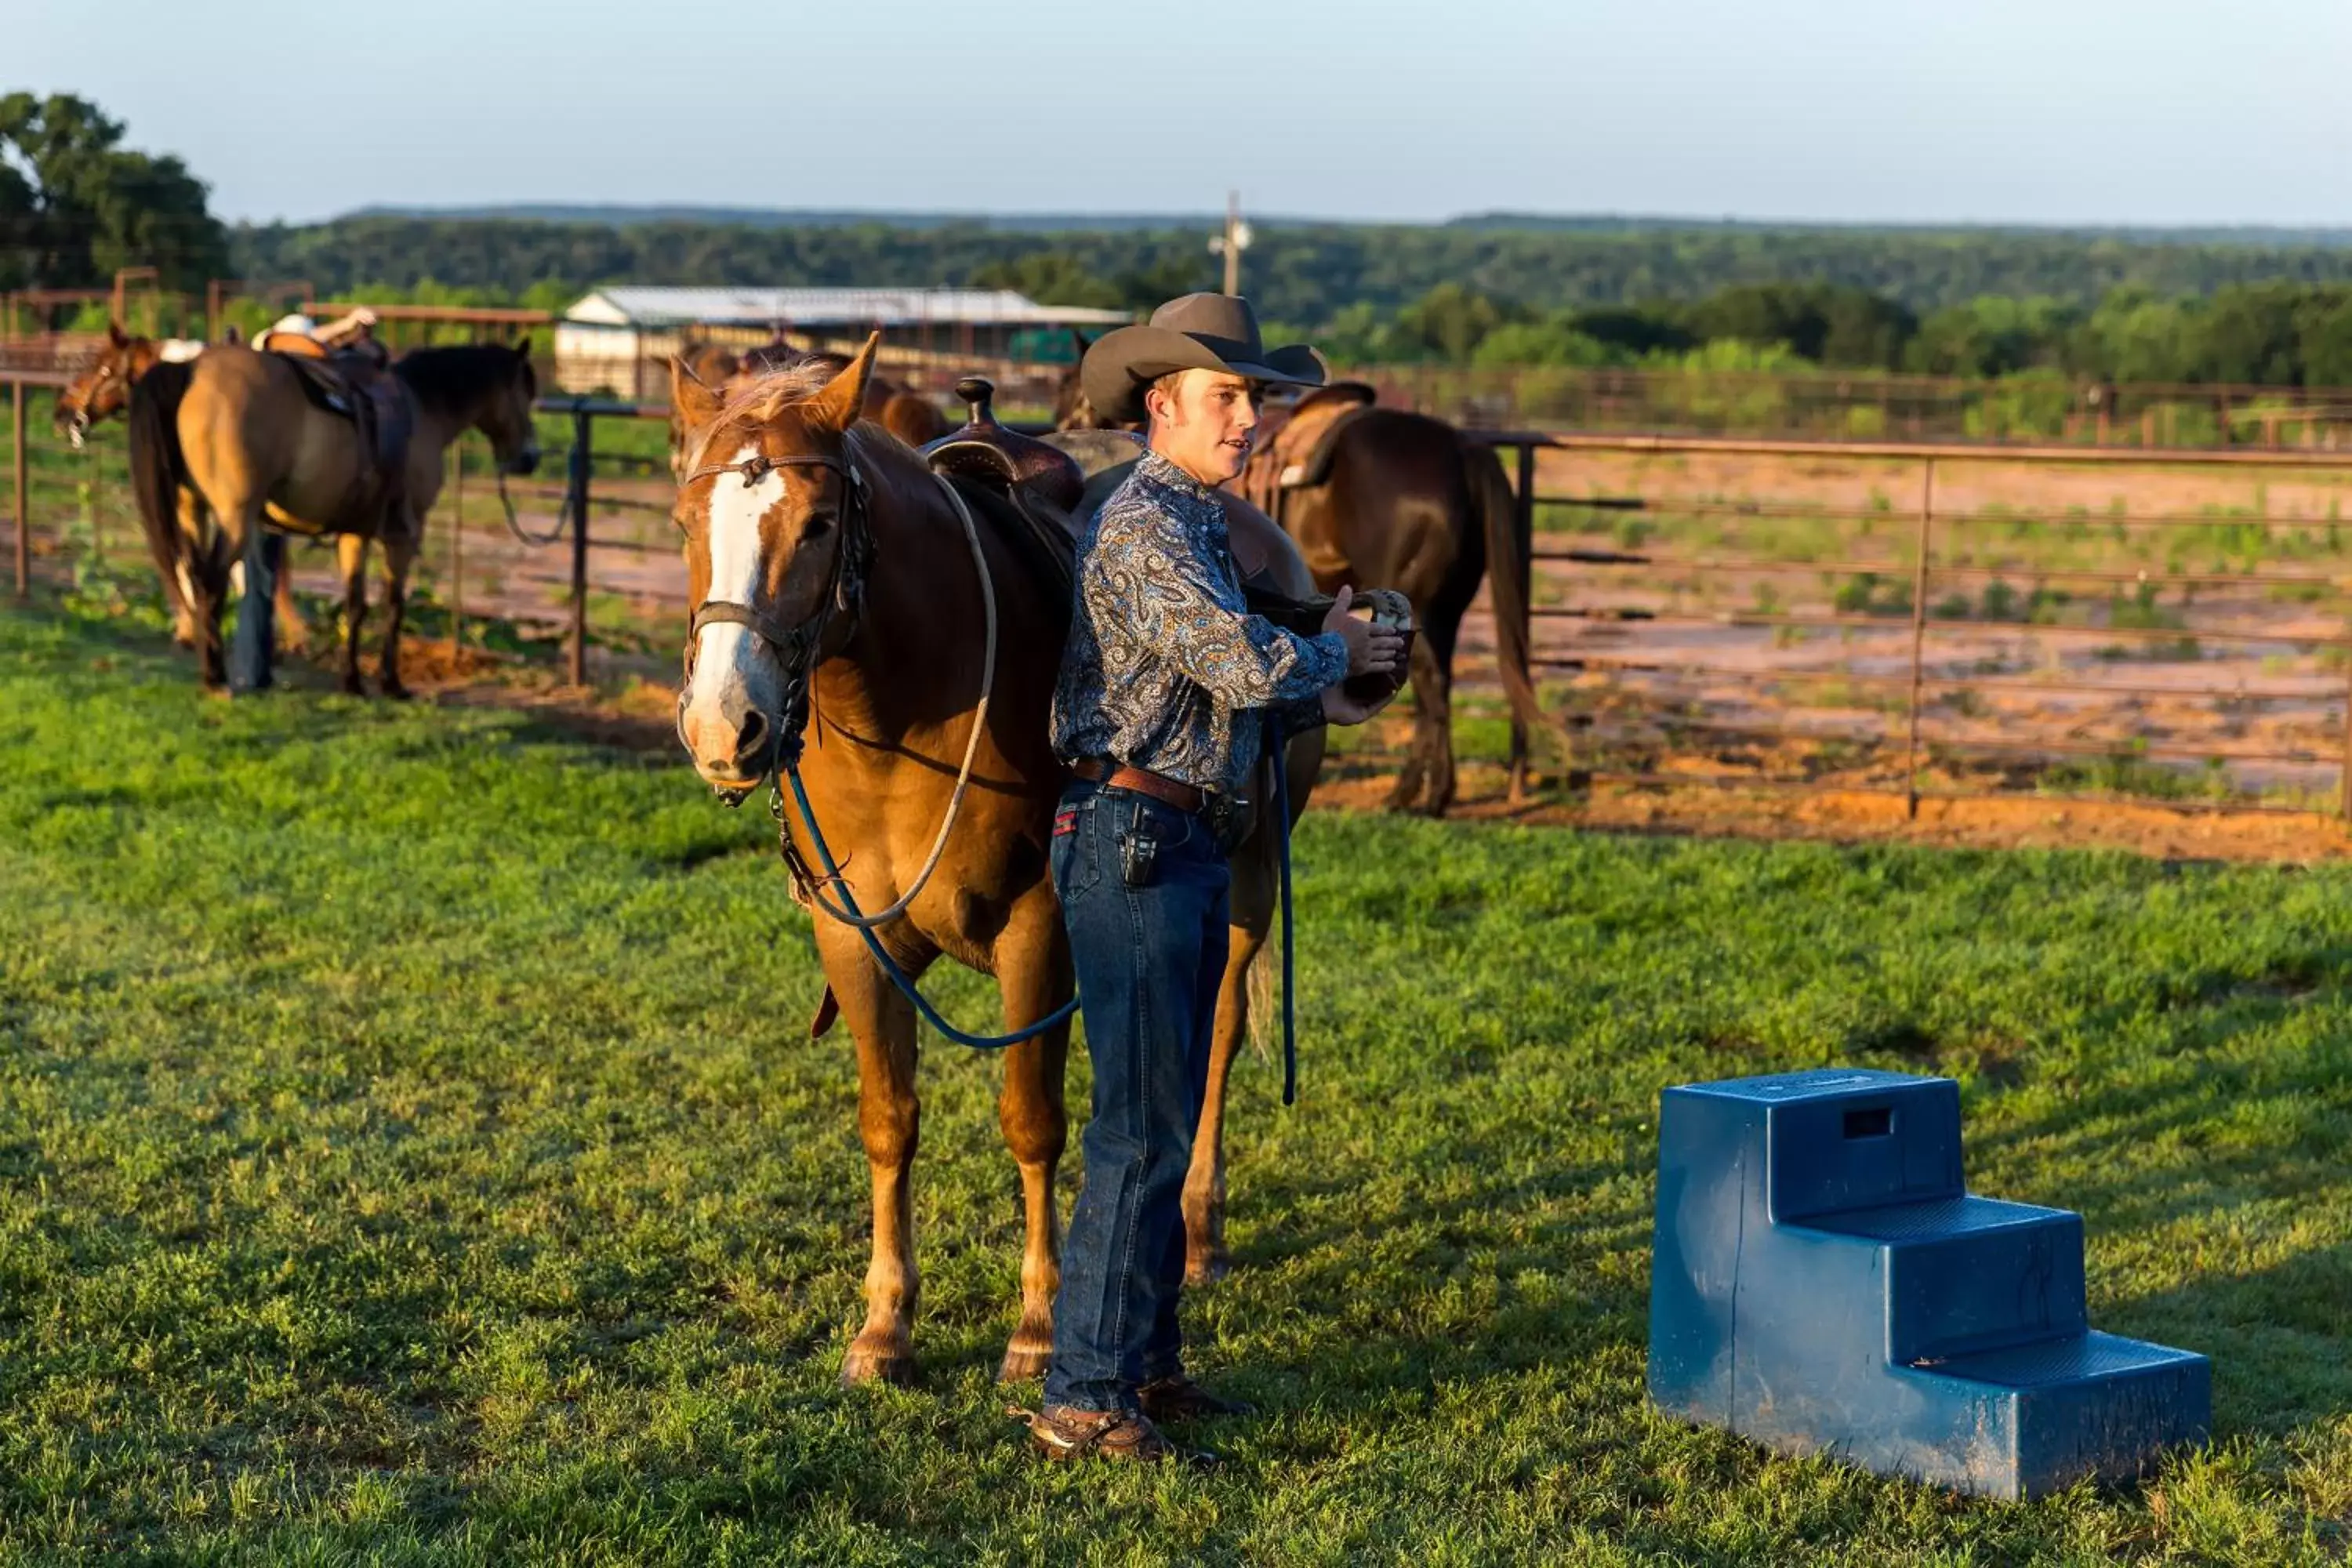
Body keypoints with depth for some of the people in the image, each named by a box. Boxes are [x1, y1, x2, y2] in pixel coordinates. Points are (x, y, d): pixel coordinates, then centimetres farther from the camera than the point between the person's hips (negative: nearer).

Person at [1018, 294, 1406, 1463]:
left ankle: (1144, 1364, 24)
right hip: (1132, 840, -10)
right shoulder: (1143, 528, -15)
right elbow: (1245, 662, -25)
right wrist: (1334, 650, -6)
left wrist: (1318, 705, 11)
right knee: (1141, 1127, -9)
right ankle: (1084, 1400, -5)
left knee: (1164, 1119, 15)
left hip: (1181, 843, 10)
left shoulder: (1195, 523, 19)